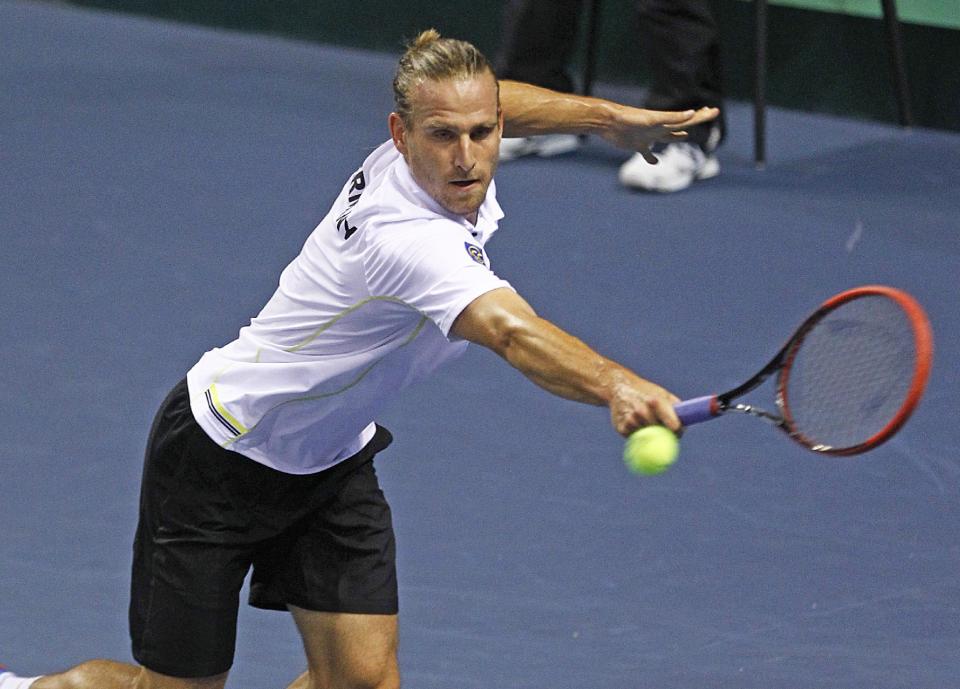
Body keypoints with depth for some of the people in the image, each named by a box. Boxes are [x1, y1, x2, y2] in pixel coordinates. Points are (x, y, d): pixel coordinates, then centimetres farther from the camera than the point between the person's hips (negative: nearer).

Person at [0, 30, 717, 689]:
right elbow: (514, 332, -58)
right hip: (220, 454, -8)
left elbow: (484, 101, 15)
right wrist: (615, 385, -74)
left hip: (332, 460, 8)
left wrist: (608, 115, 13)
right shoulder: (410, 239, -38)